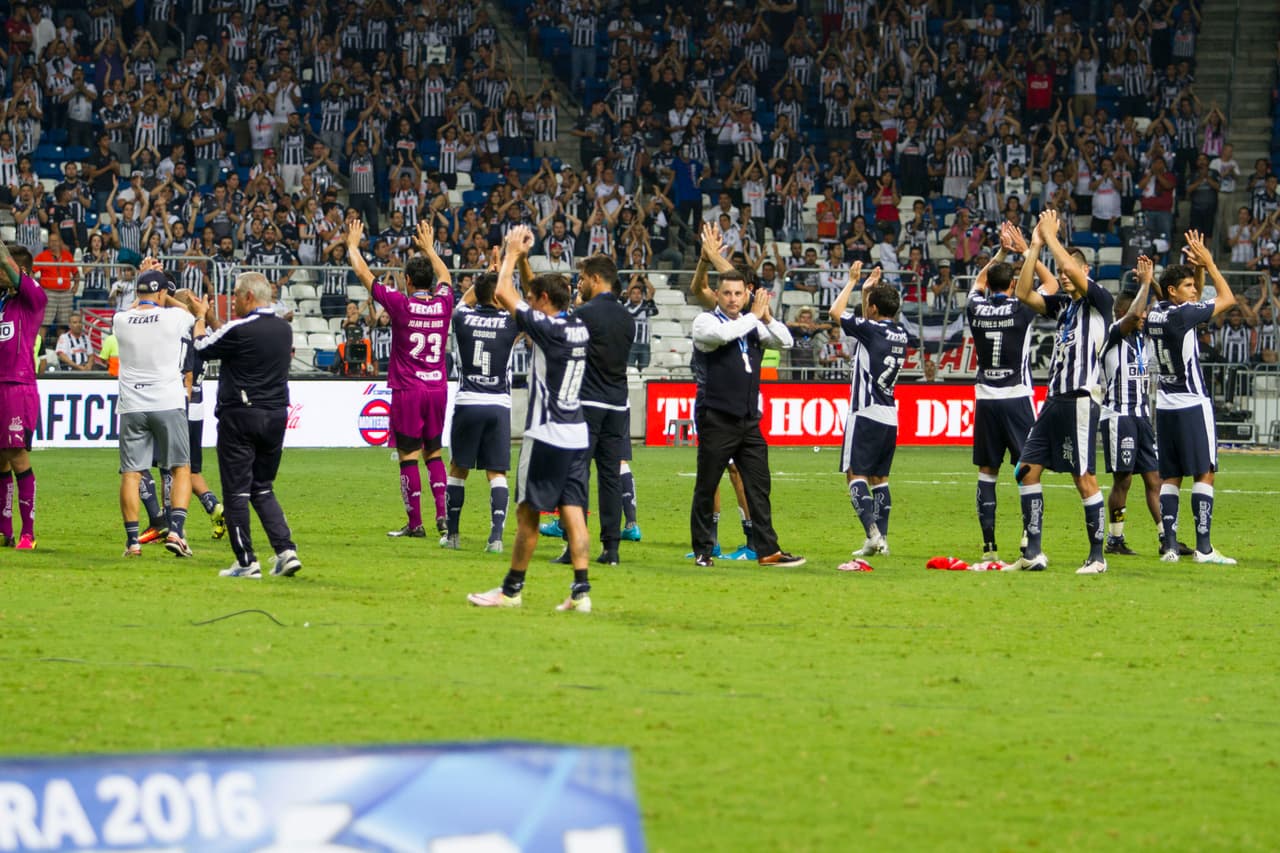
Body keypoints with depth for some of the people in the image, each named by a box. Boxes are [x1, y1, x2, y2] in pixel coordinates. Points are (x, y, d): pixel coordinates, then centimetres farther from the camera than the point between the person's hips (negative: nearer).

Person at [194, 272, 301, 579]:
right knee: (263, 489, 16)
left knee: (236, 491, 1)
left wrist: (203, 320, 16)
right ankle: (286, 550, 1)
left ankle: (246, 561, 0)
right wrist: (214, 322, 26)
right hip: (276, 415, 6)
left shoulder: (239, 330, -14)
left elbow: (202, 350, 0)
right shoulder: (284, 329, 7)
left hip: (240, 416, -6)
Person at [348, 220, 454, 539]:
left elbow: (363, 274, 0)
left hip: (407, 391, -4)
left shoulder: (401, 304, -10)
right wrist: (428, 248, 41)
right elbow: (444, 276, 26)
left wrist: (353, 245, 15)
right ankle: (442, 514, 2)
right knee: (434, 453, 13)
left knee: (409, 457, -1)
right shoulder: (443, 304, 2)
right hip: (438, 388, 5)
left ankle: (415, 523, -1)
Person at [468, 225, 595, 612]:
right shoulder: (579, 328, 9)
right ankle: (581, 591, -4)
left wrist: (512, 253, 3)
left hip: (547, 435, -7)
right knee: (573, 512, 3)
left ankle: (512, 589, 11)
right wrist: (521, 256, 24)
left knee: (528, 514, 2)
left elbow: (503, 293, -10)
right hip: (577, 433, 8)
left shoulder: (548, 328, -14)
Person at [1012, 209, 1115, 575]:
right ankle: (1033, 551, 4)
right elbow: (1024, 294, 8)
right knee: (1028, 469, 3)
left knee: (1083, 477, -6)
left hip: (1079, 401, -8)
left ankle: (1097, 555, 1)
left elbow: (1074, 272, -20)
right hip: (1055, 399, 8)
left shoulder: (1099, 301, -4)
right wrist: (1035, 247, 4)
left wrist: (1051, 237, -9)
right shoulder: (1062, 304, 17)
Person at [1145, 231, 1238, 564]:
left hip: (1164, 405, 8)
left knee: (1170, 477, 7)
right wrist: (1208, 263, 2)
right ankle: (1203, 546, -10)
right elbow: (1228, 299, -6)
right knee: (1204, 473, -5)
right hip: (1192, 404, -8)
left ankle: (1169, 545, 1)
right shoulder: (1181, 315, -16)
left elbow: (1194, 298, 24)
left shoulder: (1155, 314, 6)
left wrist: (1199, 267, 13)